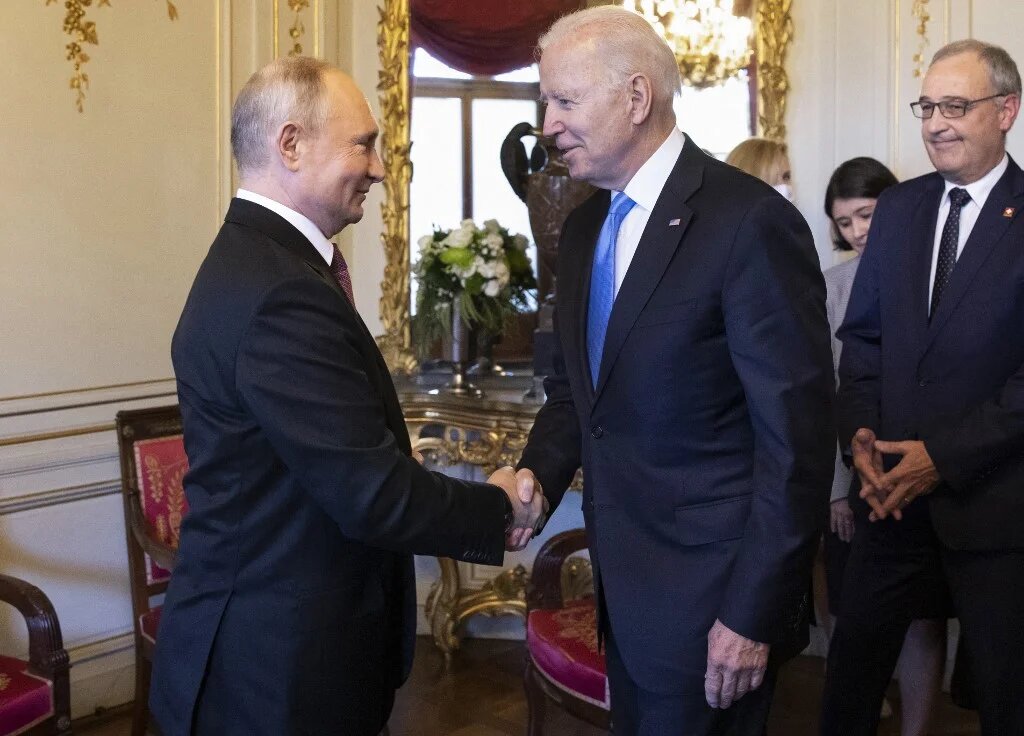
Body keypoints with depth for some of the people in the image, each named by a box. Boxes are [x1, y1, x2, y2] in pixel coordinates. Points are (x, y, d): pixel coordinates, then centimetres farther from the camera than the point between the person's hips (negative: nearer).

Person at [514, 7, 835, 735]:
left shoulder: (750, 221, -18)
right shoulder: (586, 226, 7)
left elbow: (798, 438, -19)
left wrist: (753, 614, -17)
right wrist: (537, 475, -5)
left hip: (711, 598, -7)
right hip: (626, 587, 7)